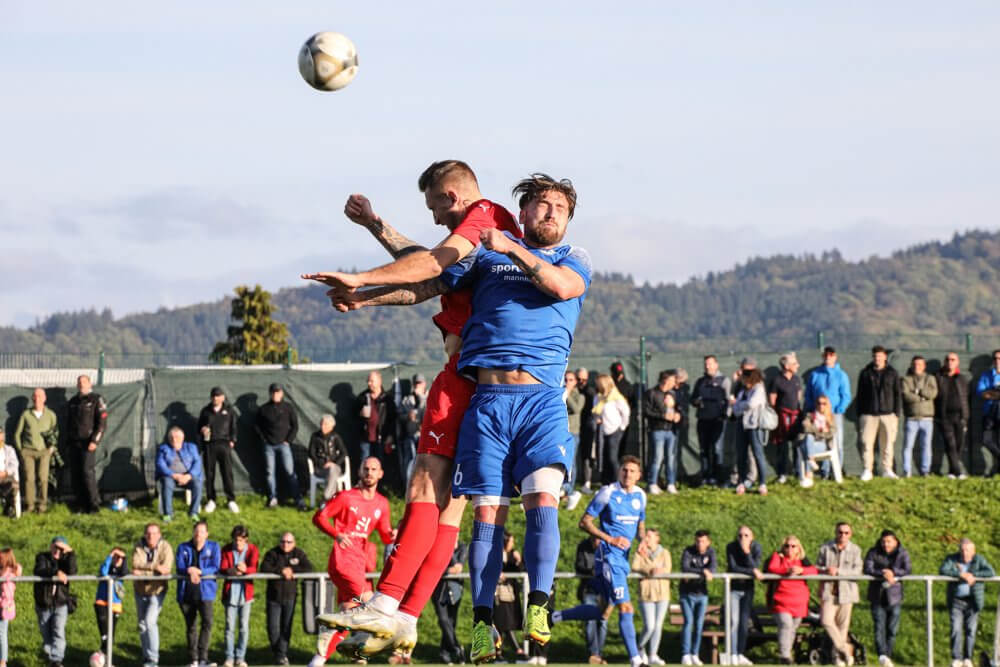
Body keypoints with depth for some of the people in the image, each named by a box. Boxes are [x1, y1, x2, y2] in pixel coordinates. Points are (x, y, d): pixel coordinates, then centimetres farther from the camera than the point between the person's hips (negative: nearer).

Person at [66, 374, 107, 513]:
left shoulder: (96, 400, -2)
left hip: (88, 443, -6)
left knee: (88, 473, -14)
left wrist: (95, 441, -16)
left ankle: (94, 505, -9)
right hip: (74, 443, 6)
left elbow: (102, 423, -7)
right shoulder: (73, 402, 18)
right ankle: (82, 505, 8)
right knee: (75, 474, 2)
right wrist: (67, 442, 18)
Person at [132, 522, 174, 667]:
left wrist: (143, 571, -26)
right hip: (141, 590, 4)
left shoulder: (165, 547, -11)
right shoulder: (139, 547, -4)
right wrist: (155, 567, -30)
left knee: (150, 621, -19)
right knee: (142, 624, 10)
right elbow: (136, 564, -20)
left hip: (157, 590, -4)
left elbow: (166, 569, -22)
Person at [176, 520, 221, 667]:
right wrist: (189, 571, -24)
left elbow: (215, 568, -6)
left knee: (207, 622, -23)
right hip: (186, 593, 3)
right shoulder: (183, 548, 9)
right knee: (191, 627, 10)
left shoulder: (213, 547, 5)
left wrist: (198, 571, -18)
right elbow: (180, 568, -2)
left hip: (205, 592, -3)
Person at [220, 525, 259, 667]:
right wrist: (231, 570, -32)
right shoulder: (226, 550, 2)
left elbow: (254, 567, -14)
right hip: (230, 592, 0)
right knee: (230, 627, -2)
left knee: (244, 627, 2)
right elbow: (222, 568, -9)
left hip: (246, 593, 0)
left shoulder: (252, 550, 0)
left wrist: (245, 569, -38)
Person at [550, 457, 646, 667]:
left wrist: (643, 541, 0)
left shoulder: (640, 496, 10)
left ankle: (554, 616, 27)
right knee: (625, 608, -14)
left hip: (623, 558, 8)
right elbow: (584, 523, -8)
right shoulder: (607, 493, -10)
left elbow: (640, 526, 24)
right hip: (608, 556, -8)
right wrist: (611, 539, -17)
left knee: (600, 610, 12)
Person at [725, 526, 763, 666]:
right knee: (734, 622, -11)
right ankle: (733, 656, -11)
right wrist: (752, 572, -24)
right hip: (734, 588, -2)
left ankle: (741, 654, 11)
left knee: (744, 622, 4)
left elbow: (755, 567, -21)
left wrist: (747, 552, -32)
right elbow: (733, 568, -20)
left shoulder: (756, 548, -11)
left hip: (748, 588, 2)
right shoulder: (731, 547, -16)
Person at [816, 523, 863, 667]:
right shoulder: (826, 548, 5)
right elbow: (817, 567, 11)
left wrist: (838, 571, -17)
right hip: (829, 590, 1)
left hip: (846, 591, -1)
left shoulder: (855, 550, 1)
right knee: (827, 621, -13)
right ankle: (845, 649, 2)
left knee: (843, 624, 3)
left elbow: (857, 571, -7)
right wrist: (825, 570, -11)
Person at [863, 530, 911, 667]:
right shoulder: (873, 553, 3)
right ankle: (882, 656, -26)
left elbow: (907, 570, -9)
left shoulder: (902, 554, 5)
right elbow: (867, 569, -10)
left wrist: (893, 572, -24)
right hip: (877, 596, -1)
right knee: (879, 627, -14)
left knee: (892, 629, 2)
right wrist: (883, 574, -24)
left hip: (894, 596, 1)